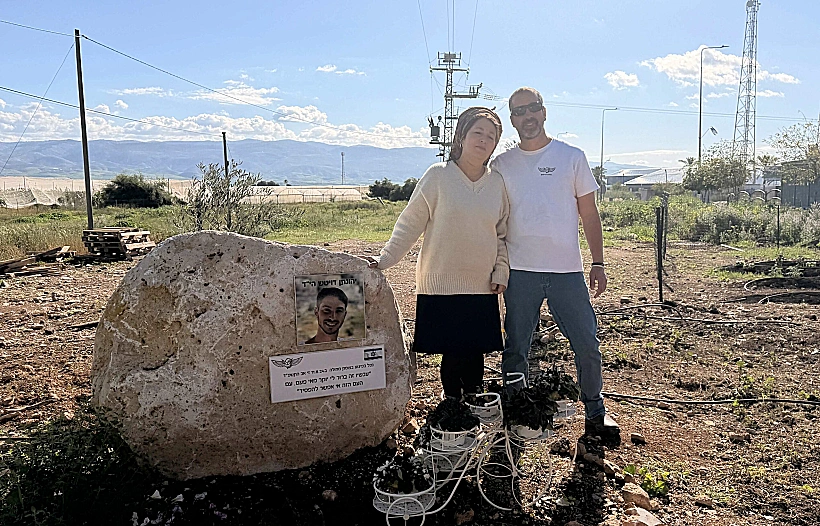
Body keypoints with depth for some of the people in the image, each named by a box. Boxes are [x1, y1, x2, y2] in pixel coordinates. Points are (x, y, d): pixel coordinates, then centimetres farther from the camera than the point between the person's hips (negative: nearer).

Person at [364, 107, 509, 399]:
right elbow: (410, 224, -2)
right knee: (452, 352, 1)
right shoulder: (438, 176, -4)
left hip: (482, 287, 3)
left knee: (476, 352, 4)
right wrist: (385, 259, -8)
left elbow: (503, 233, 15)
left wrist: (501, 271, 6)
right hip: (441, 284, -3)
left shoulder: (498, 183, 8)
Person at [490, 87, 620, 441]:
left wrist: (597, 263, 1)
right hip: (520, 272, 0)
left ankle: (595, 412, 25)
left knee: (587, 344, 5)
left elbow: (589, 214, 7)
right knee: (515, 349, 8)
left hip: (568, 270, 0)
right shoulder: (501, 165, 7)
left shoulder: (572, 157, 6)